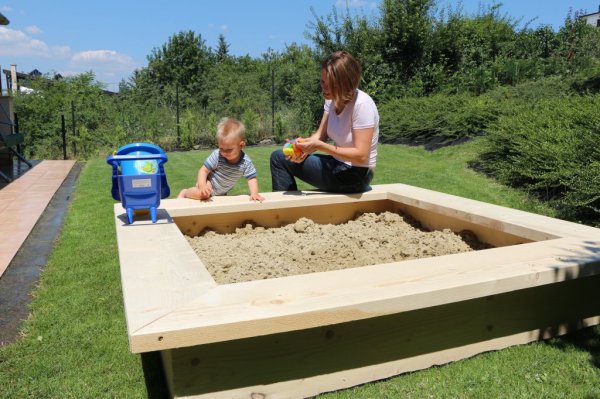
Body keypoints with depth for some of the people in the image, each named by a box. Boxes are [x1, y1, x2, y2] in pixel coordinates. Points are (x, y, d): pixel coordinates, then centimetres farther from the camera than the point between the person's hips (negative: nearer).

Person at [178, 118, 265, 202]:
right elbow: (203, 170, -26)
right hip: (209, 183, -5)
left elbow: (252, 178, -16)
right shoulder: (217, 155, -30)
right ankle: (184, 193, -2)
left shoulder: (246, 162, -24)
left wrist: (254, 194, -33)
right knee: (201, 194, -35)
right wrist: (202, 186, -43)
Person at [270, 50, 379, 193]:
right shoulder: (332, 99, 1)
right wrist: (304, 147, -23)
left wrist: (319, 146, -29)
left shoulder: (362, 104, -22)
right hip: (338, 164, 8)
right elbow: (320, 135, -1)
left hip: (355, 174, -8)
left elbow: (361, 156, -26)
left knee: (279, 159, -10)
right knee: (278, 156, 4)